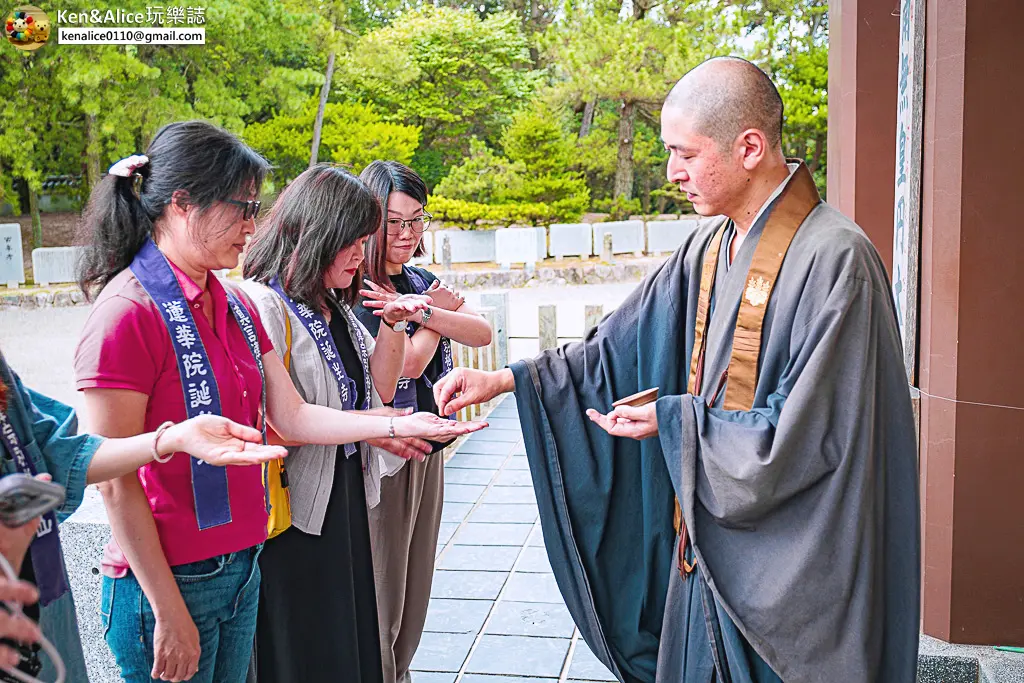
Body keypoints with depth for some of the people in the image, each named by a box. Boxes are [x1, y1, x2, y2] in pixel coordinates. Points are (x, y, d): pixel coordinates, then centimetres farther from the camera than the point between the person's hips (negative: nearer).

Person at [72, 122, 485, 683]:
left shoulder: (236, 306, 8)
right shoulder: (127, 314, -17)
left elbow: (292, 416, 8)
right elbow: (115, 484, -17)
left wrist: (399, 424, 1)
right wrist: (168, 613, -16)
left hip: (242, 569, 7)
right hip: (169, 581, -7)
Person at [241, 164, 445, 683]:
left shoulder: (334, 307, 12)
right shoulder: (263, 305, -18)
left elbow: (379, 390, 14)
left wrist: (392, 324, 2)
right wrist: (363, 427, -19)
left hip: (345, 502, 8)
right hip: (292, 514, -8)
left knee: (351, 639, 16)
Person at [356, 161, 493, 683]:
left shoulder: (419, 282, 10)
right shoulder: (354, 291, -13)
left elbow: (482, 333, -4)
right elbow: (407, 362, -22)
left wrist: (423, 311, -20)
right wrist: (441, 311, -7)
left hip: (427, 449, 8)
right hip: (380, 458, -7)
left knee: (415, 587, 17)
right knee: (379, 595, 4)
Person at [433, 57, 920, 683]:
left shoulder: (834, 259, -20)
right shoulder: (709, 251, 4)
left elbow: (804, 433, -22)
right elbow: (620, 346, 9)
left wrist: (673, 420, -14)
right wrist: (506, 380, 2)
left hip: (786, 568, -7)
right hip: (709, 545, 7)